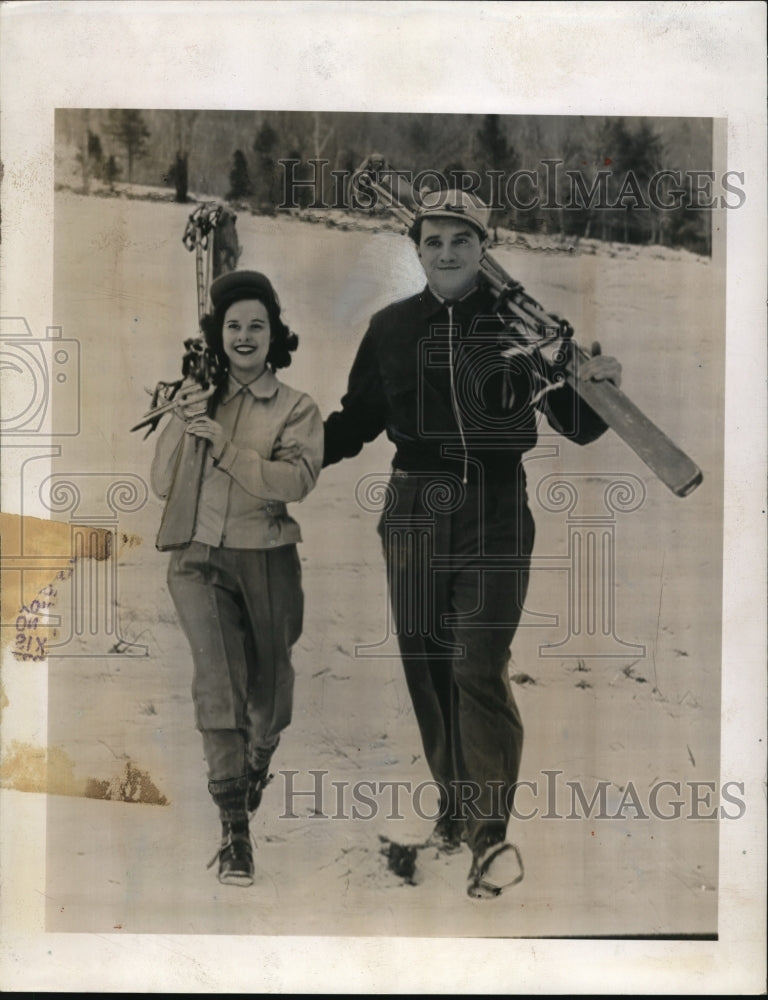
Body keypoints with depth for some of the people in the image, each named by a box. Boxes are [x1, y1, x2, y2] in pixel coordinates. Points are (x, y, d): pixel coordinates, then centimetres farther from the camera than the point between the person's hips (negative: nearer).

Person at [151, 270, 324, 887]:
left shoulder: (296, 408, 2)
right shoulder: (197, 401, 9)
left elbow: (298, 479, -16)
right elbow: (162, 486, 5)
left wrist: (225, 446, -22)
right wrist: (181, 428, -9)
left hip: (268, 562, 0)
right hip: (201, 559, 0)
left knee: (269, 687, 12)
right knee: (217, 672, -20)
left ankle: (259, 758, 48)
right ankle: (234, 825, -18)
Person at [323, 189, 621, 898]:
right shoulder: (391, 328, 7)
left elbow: (577, 427, 3)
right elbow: (356, 422, 15)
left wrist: (600, 386, -18)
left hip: (495, 511, -3)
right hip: (415, 512, 3)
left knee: (479, 668, -11)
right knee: (427, 665, 9)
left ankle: (493, 834, 0)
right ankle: (455, 803, 28)